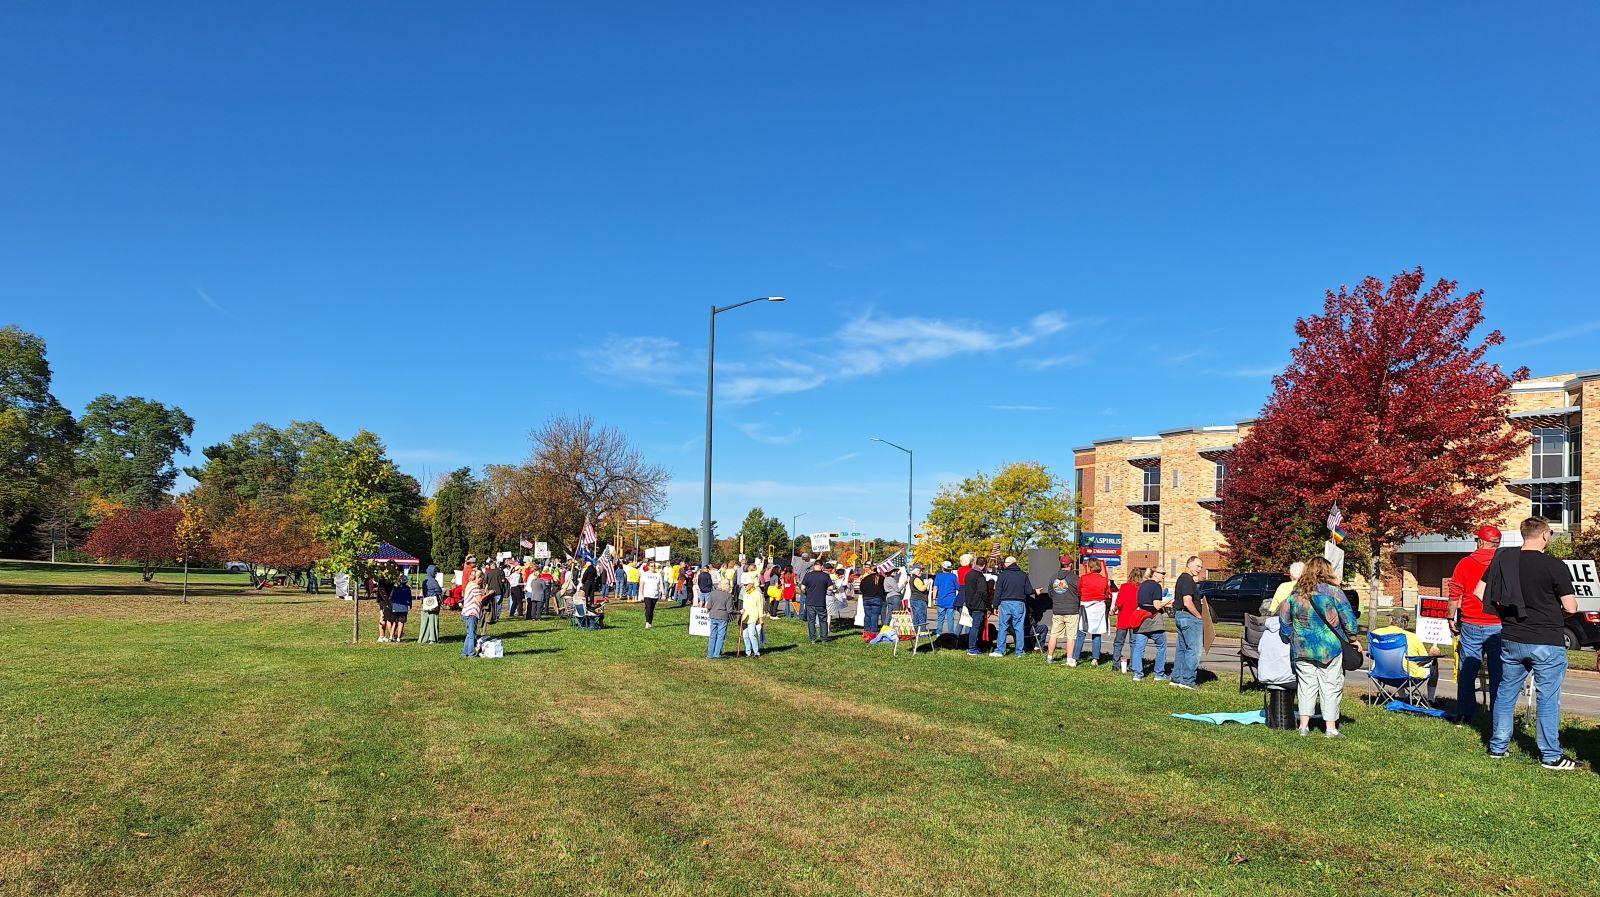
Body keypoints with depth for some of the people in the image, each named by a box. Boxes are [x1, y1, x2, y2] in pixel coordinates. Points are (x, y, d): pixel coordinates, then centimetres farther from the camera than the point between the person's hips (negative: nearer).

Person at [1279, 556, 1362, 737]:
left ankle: (1304, 725, 11)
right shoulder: (1333, 591, -7)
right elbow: (1348, 618, -6)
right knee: (1331, 688, 6)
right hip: (1329, 648, -3)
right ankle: (1330, 728, 9)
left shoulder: (1295, 594, 5)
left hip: (1303, 649, 3)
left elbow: (1284, 620, 11)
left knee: (1306, 686, 11)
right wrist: (1351, 639, 8)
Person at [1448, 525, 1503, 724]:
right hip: (1498, 625, 0)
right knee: (1498, 672, 5)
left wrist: (1453, 619, 11)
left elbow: (1454, 597, -1)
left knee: (1467, 670, 7)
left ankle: (1464, 714, 9)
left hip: (1470, 625, 0)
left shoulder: (1464, 564, -2)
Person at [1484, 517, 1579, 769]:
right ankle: (1550, 756, 11)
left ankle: (1498, 746, 21)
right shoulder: (1555, 567, -14)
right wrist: (1555, 607, 9)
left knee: (1506, 692, 14)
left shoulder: (1503, 560, 0)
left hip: (1511, 640, 4)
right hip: (1547, 644, -4)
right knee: (1548, 698, 5)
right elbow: (1571, 607, -13)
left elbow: (1480, 592, 3)